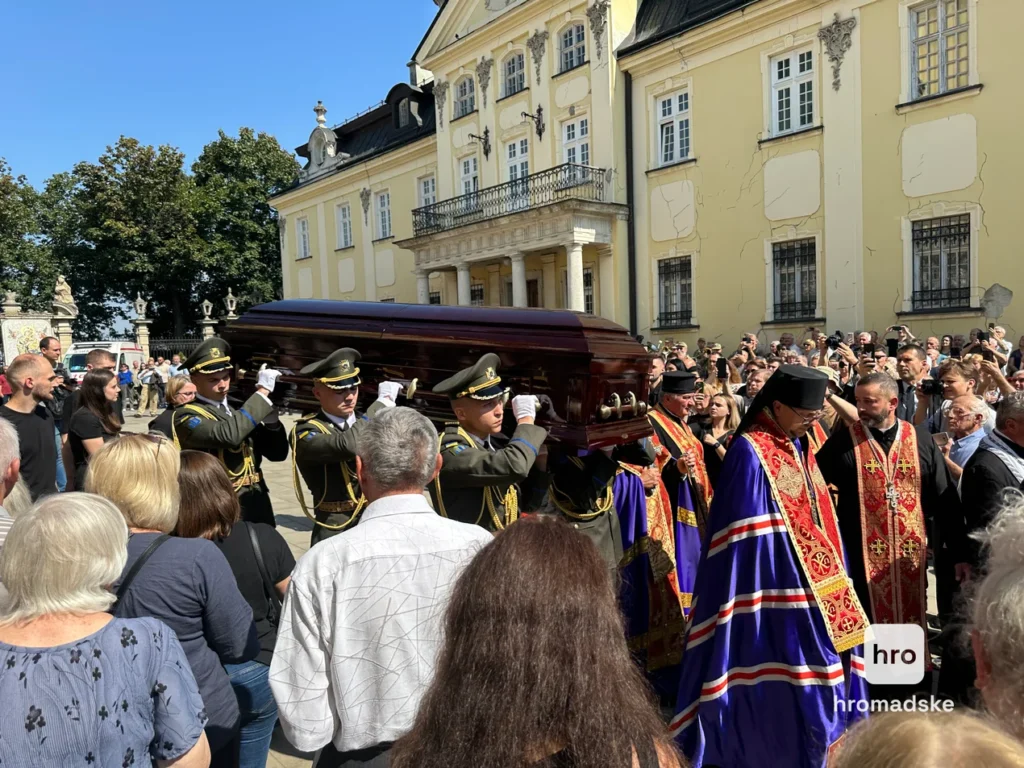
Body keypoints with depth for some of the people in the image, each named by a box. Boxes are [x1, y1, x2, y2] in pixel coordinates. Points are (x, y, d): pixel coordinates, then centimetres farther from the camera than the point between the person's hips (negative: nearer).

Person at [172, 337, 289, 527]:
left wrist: (265, 406, -6)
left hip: (259, 510, 7)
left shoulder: (237, 410, 13)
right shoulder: (187, 415, -7)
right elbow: (229, 434, -28)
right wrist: (262, 392, -20)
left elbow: (278, 453, 6)